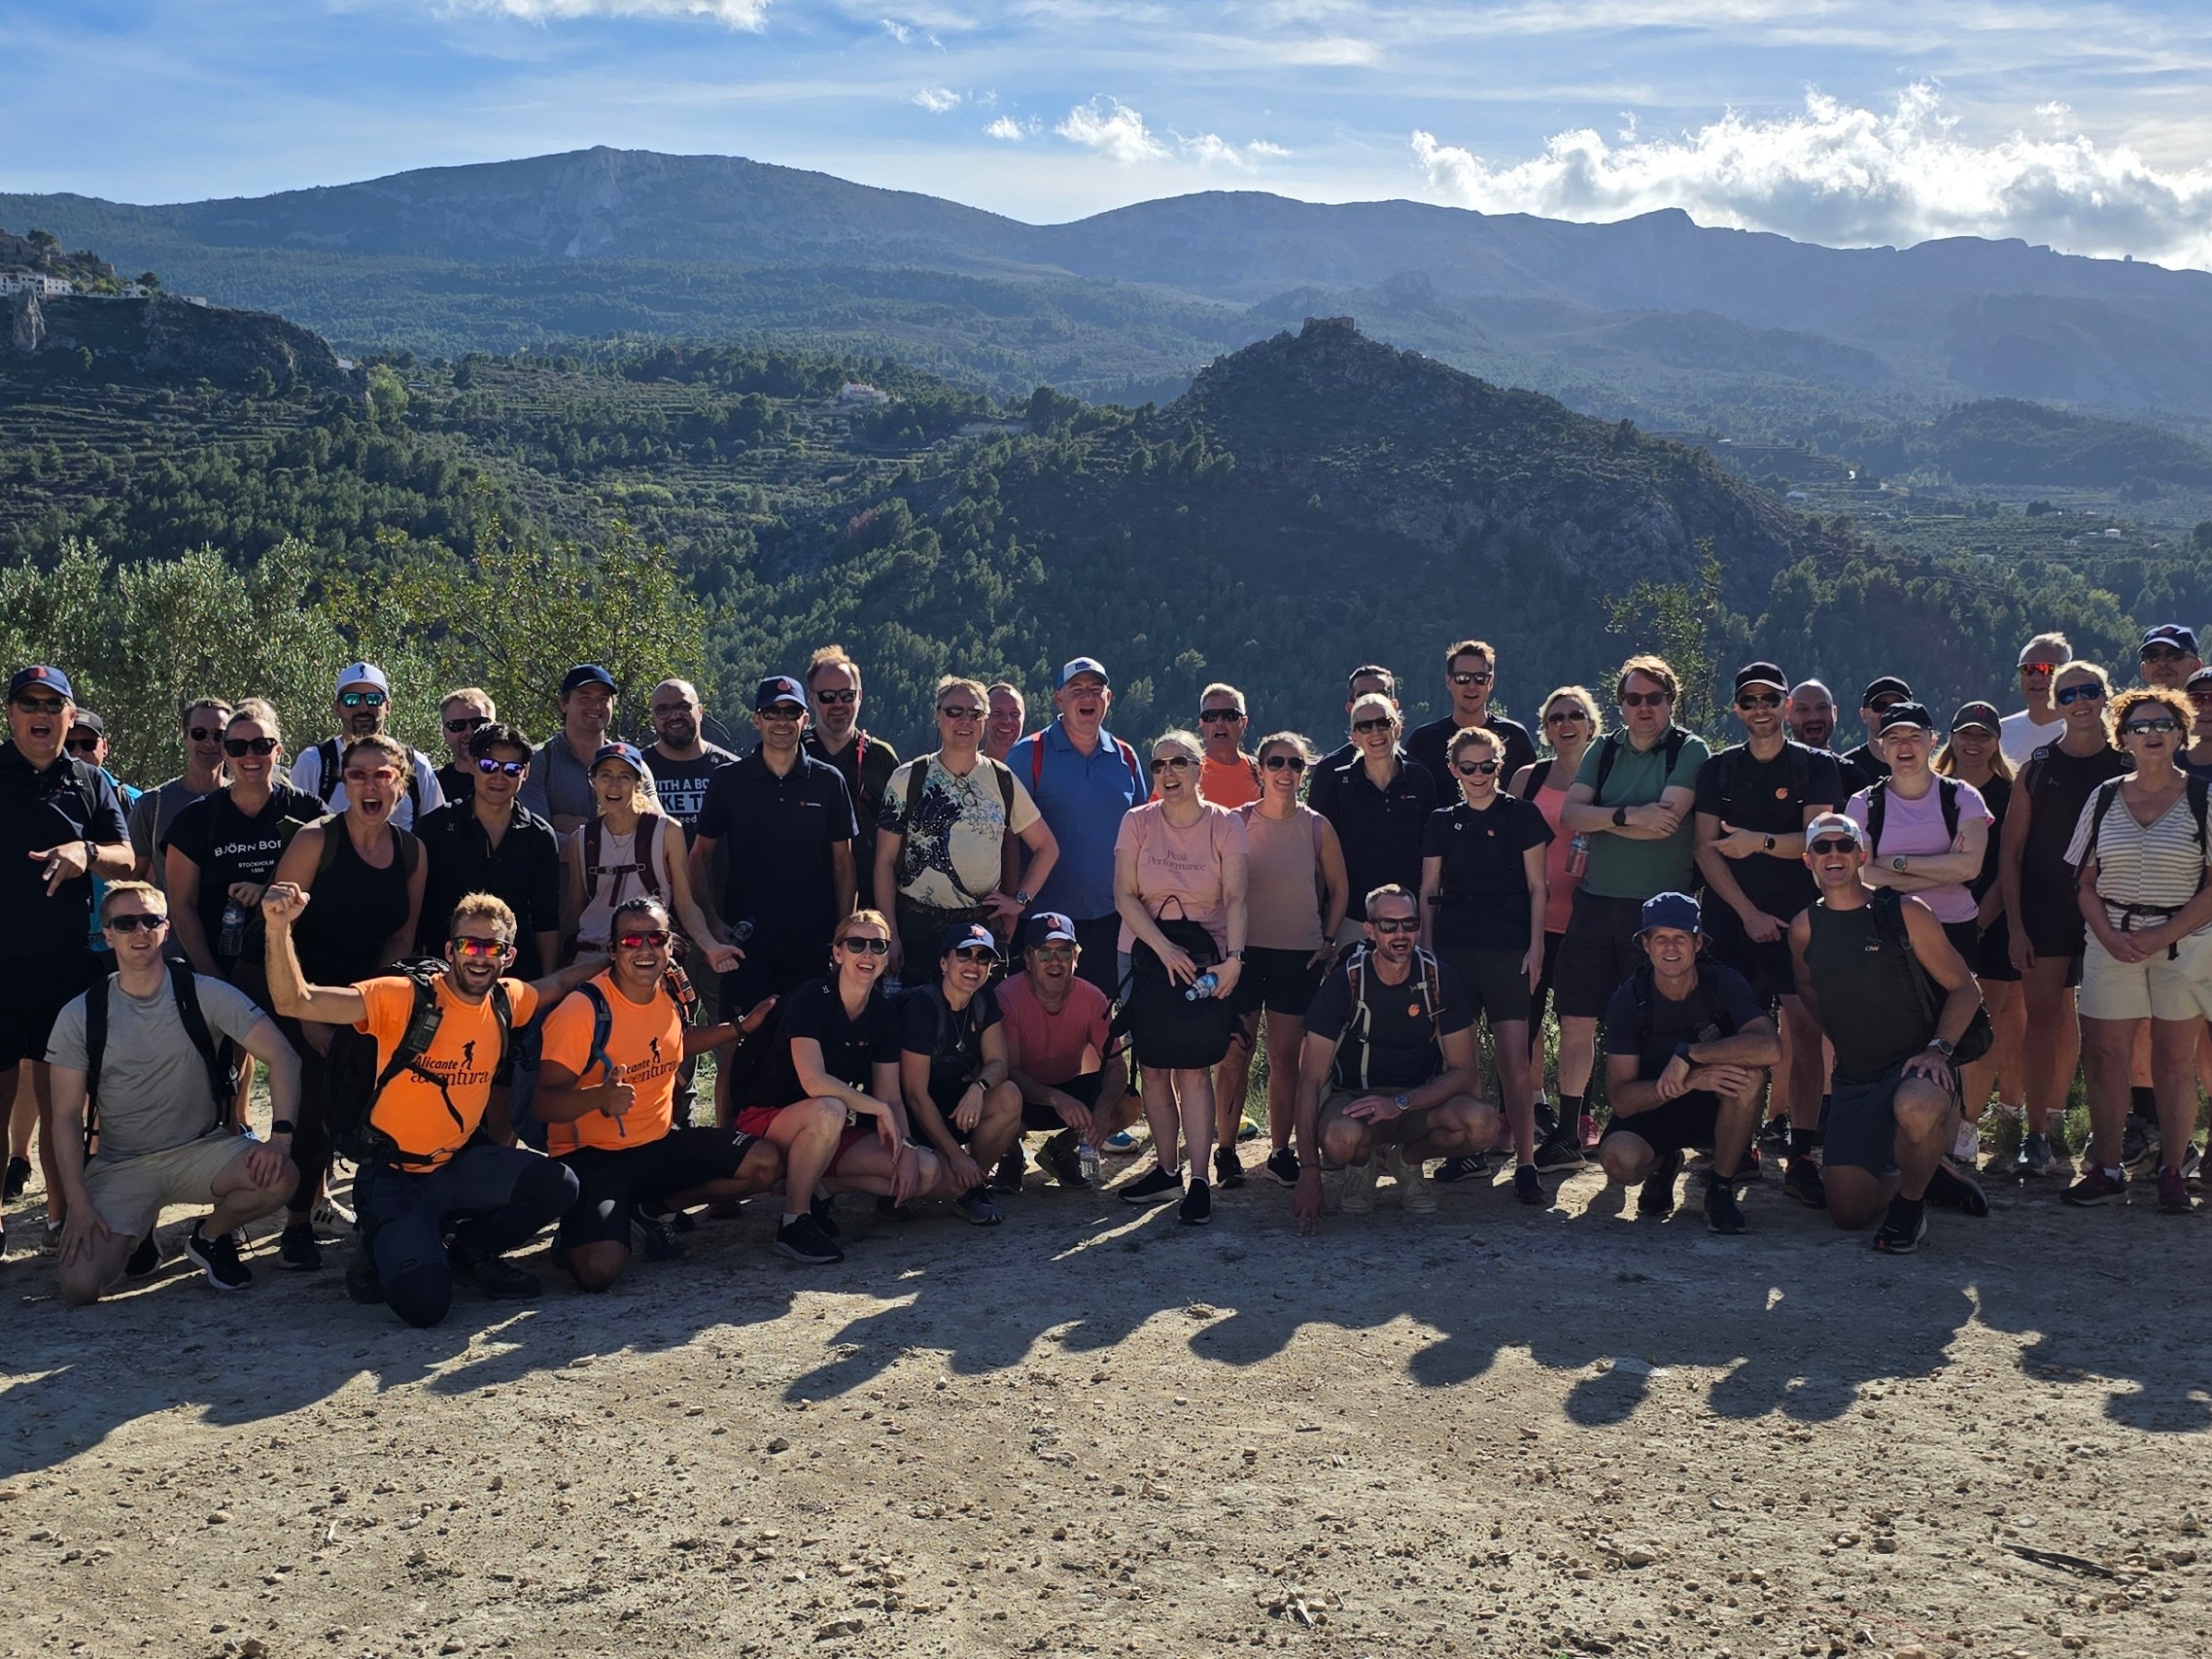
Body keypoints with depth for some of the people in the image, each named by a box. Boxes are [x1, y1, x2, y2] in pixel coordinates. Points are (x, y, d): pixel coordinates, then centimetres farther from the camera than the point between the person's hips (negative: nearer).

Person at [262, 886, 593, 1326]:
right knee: (424, 1302, -25)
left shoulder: (507, 1001, 0)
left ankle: (466, 1250, 9)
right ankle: (384, 1252, 13)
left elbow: (562, 981, 22)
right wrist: (279, 928, -42)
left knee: (556, 1184, -21)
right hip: (394, 1178, -5)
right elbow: (294, 1002, -28)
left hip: (459, 1164, 5)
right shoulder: (402, 998, -19)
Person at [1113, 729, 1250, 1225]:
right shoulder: (1138, 822, 1)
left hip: (1207, 958, -2)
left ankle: (1199, 1179, -4)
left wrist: (1234, 957, -23)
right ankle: (1166, 1169, 17)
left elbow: (1235, 898, -9)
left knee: (1194, 1068, -7)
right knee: (1153, 1067, 4)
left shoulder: (1226, 825, -3)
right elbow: (1124, 896, -4)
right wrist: (1166, 949, -15)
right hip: (1146, 957, 2)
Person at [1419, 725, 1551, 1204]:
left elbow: (1536, 886, 5)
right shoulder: (1442, 822, 11)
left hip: (1509, 949, -2)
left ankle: (1525, 1161, -5)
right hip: (1453, 948, 2)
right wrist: (1426, 948, 5)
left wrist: (1535, 946, -2)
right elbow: (1428, 891, 13)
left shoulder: (1521, 816, 5)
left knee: (1514, 1055, -8)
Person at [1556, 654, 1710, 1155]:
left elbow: (1667, 819, -16)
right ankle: (1570, 1125, 15)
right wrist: (1629, 816, -16)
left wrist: (1600, 820, -6)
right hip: (1595, 903, 4)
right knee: (1576, 1020, 5)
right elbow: (1569, 815, -1)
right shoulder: (1603, 751, 12)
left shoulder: (1690, 752, -2)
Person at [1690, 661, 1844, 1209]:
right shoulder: (1718, 770, 12)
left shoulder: (1817, 767, 7)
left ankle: (1801, 1158, -12)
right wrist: (1748, 912, -6)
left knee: (1805, 1030, -11)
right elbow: (1706, 848, 4)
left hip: (1799, 919, -1)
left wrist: (1759, 842, -21)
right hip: (1732, 918, 1)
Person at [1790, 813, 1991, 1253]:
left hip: (1915, 1066, -4)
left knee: (1916, 1107, -42)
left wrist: (1938, 1049, -18)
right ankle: (1924, 1176, 31)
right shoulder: (1805, 929, 3)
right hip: (1852, 1081, 4)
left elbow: (1964, 989, -4)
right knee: (1848, 1214, -2)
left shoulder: (1904, 912, -8)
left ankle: (1909, 1206, -10)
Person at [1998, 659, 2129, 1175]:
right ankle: (2036, 1135, -4)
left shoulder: (2126, 766, 3)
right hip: (2042, 910, 0)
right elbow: (2010, 851, 3)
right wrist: (2015, 927, -4)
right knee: (2042, 1016, -5)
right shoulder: (2037, 768, 3)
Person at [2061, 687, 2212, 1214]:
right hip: (2112, 944, 3)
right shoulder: (2105, 798, 8)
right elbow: (2086, 883, 9)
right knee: (2104, 1056, 0)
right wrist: (2110, 935, -8)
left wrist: (2159, 937, -14)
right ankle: (2106, 1170, 8)